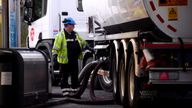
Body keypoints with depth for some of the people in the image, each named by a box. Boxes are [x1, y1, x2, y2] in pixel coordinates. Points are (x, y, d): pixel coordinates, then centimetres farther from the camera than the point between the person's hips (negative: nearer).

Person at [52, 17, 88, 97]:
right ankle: (65, 90, 9)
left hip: (74, 60, 6)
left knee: (75, 75, 9)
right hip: (64, 60, -6)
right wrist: (55, 54, -21)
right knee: (64, 76, 2)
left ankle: (74, 89, 19)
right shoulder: (61, 35, -8)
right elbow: (56, 47, -12)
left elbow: (83, 42, 25)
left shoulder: (75, 34, 12)